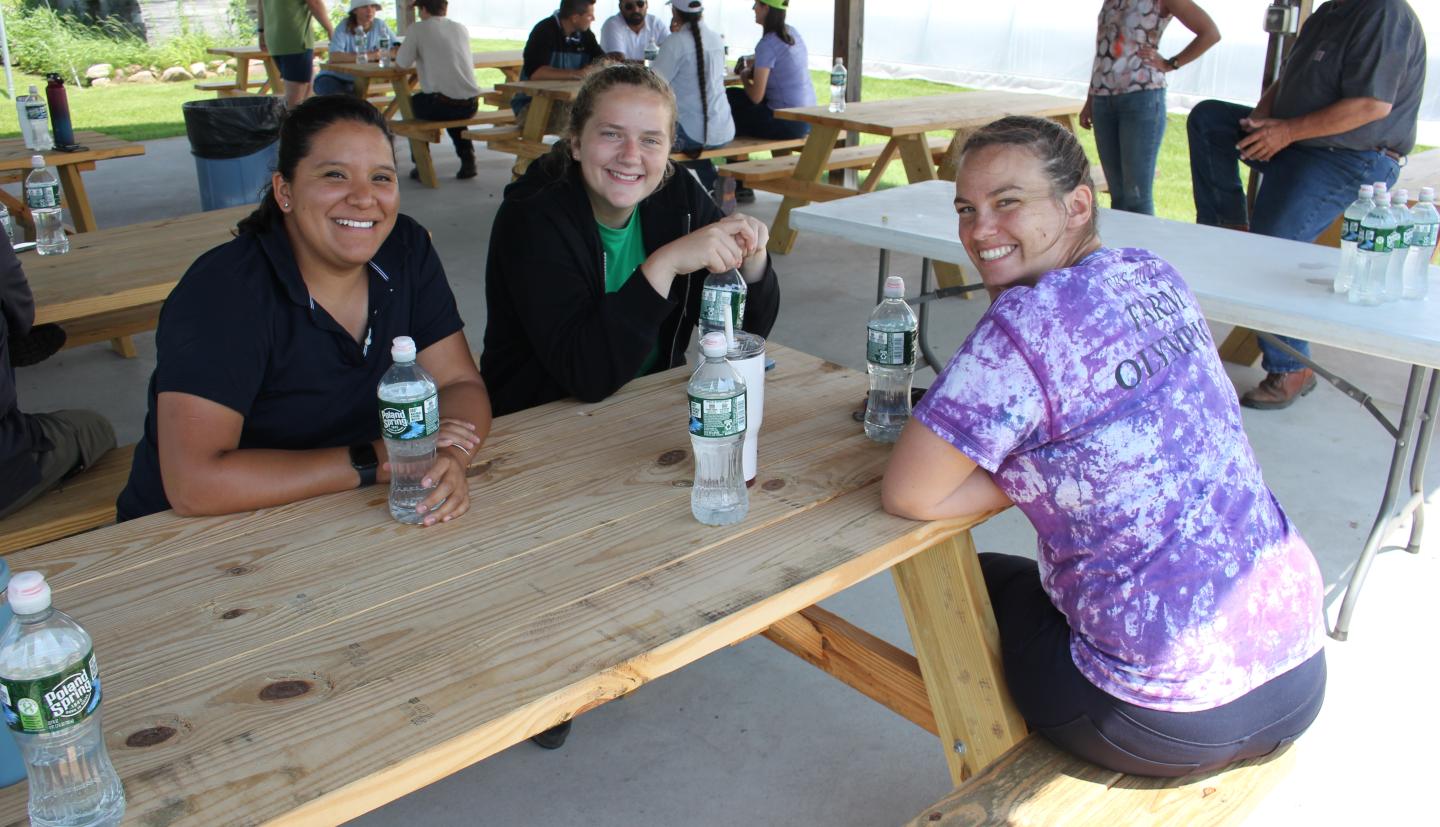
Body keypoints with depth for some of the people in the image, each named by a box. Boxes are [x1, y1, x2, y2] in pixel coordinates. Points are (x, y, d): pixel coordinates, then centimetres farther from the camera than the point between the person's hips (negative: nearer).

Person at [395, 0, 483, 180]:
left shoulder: (418, 29, -1)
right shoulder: (461, 28, 13)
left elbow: (402, 62, -1)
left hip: (441, 103, -4)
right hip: (471, 105, 4)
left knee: (413, 103, 28)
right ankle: (468, 160, 23)